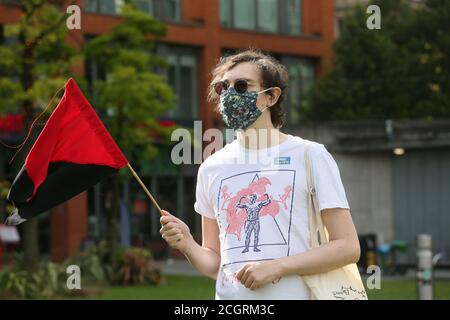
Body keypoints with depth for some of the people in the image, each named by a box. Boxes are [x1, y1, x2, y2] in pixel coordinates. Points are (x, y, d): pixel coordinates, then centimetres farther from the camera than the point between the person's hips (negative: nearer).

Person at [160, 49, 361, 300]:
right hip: (229, 296, 3)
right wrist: (188, 246, -6)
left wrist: (277, 267, -14)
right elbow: (215, 263, 14)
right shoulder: (212, 168, 10)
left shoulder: (311, 156, -2)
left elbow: (348, 247, -7)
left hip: (294, 294, -3)